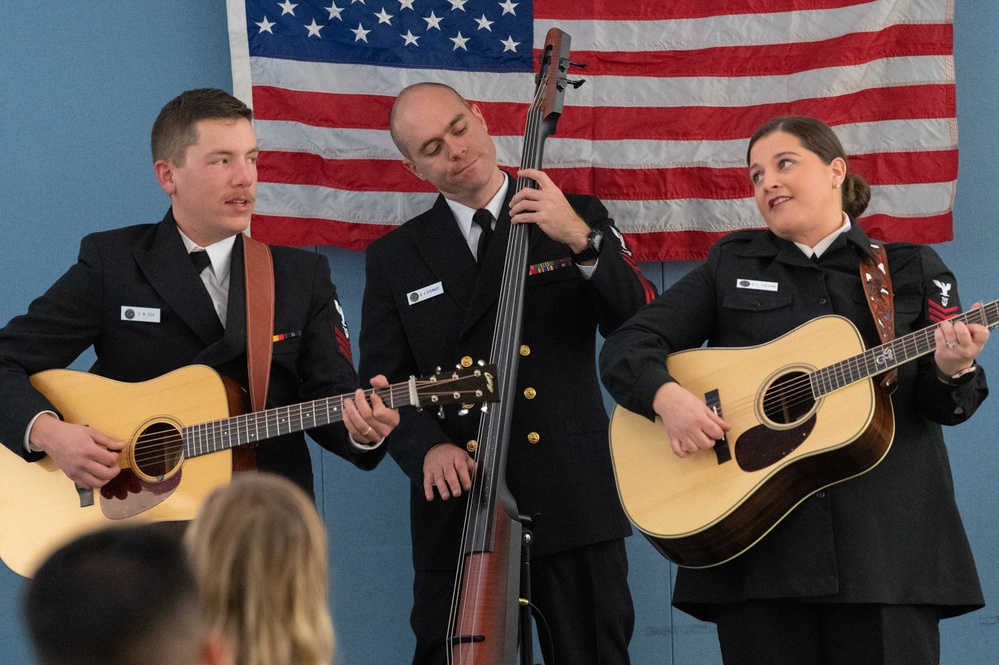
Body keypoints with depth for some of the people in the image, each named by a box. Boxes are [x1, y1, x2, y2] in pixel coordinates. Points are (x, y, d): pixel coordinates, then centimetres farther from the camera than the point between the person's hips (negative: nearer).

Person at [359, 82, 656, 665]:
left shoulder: (578, 220, 7)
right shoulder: (395, 259, 11)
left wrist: (581, 241, -18)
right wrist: (427, 447, -13)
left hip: (572, 506, -1)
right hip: (458, 511, 1)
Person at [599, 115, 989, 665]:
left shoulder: (912, 269, 11)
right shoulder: (733, 264, 14)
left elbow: (948, 406, 6)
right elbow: (626, 347, 8)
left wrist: (952, 371, -18)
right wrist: (667, 396, -13)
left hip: (886, 542, -1)